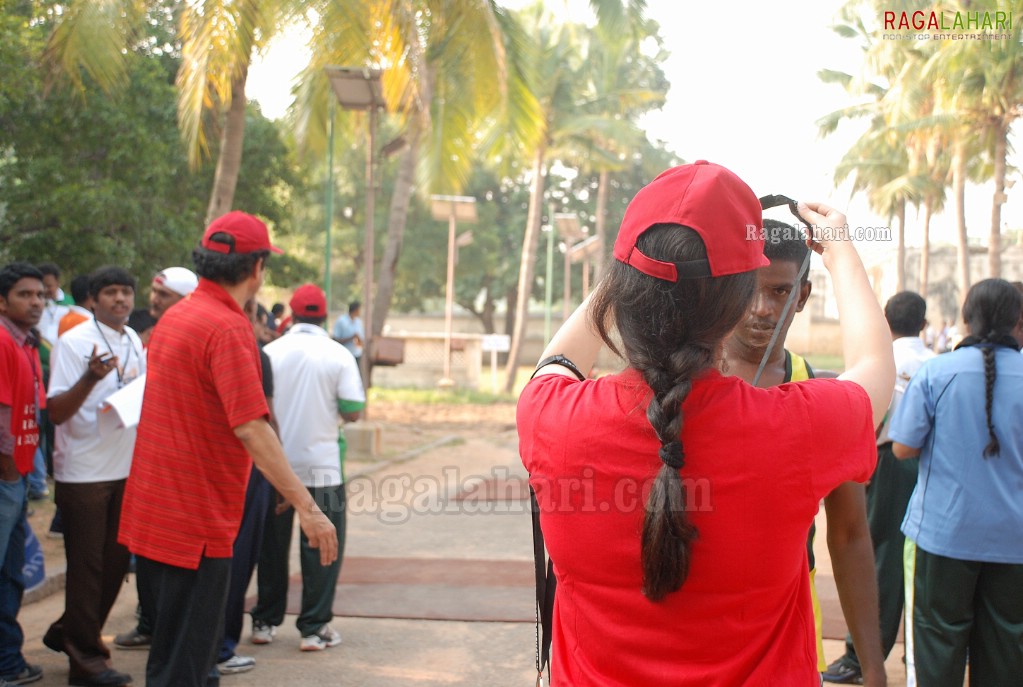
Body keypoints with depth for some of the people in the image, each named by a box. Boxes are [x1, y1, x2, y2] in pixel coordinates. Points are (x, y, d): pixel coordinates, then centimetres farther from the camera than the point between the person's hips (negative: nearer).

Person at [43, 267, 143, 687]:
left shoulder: (134, 342, 9)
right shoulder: (74, 343, -12)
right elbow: (56, 412, -18)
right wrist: (91, 377, -31)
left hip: (126, 469, 7)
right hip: (84, 473, -7)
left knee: (115, 563, 14)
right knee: (86, 566, 2)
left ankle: (68, 632, 32)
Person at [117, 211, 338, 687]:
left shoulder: (173, 316, 10)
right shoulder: (229, 329, -19)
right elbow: (252, 430, -26)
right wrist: (306, 508, -27)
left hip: (150, 516, 9)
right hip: (196, 523, -9)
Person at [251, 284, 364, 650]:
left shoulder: (270, 352, -2)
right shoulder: (339, 355, -7)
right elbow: (353, 412, -9)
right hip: (320, 464, -2)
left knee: (273, 543, 14)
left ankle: (265, 622, 23)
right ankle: (314, 627, 6)